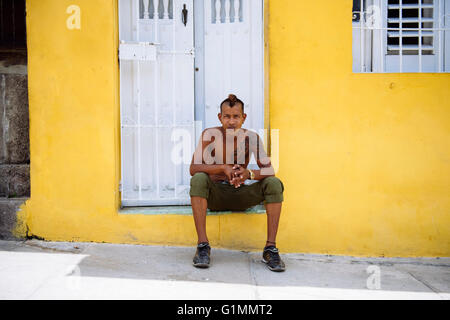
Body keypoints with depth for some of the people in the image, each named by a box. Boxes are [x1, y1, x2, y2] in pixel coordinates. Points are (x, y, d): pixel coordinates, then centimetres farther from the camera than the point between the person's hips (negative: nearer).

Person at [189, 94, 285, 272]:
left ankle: (270, 248, -22)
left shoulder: (251, 137, -4)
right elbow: (193, 168, -16)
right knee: (199, 179, -33)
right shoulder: (210, 134, -9)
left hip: (241, 195, 2)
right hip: (215, 195, -1)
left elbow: (269, 170, -10)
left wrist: (249, 174, -31)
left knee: (274, 183, -23)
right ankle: (203, 245, -29)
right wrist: (223, 168, -31)